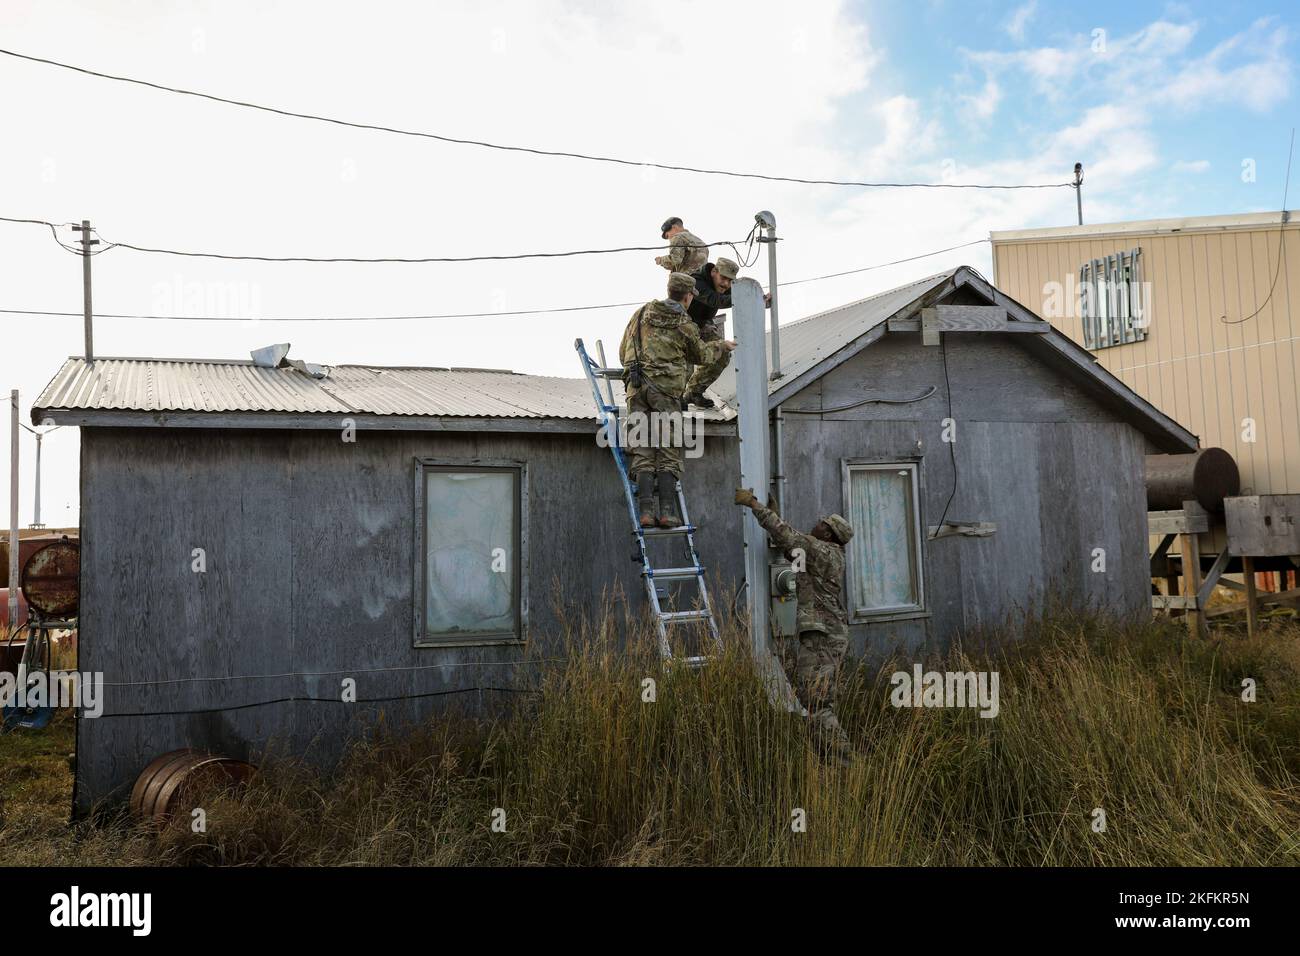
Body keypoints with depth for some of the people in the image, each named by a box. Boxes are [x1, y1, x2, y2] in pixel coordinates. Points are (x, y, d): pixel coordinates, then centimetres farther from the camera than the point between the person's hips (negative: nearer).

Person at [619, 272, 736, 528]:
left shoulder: (642, 313, 12)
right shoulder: (685, 326, 2)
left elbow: (624, 351, 19)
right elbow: (701, 355, 20)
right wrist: (721, 346, 39)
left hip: (637, 388, 3)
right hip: (666, 391, -3)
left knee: (643, 453, 2)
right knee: (668, 454, 1)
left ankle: (646, 511, -5)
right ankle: (667, 512, -6)